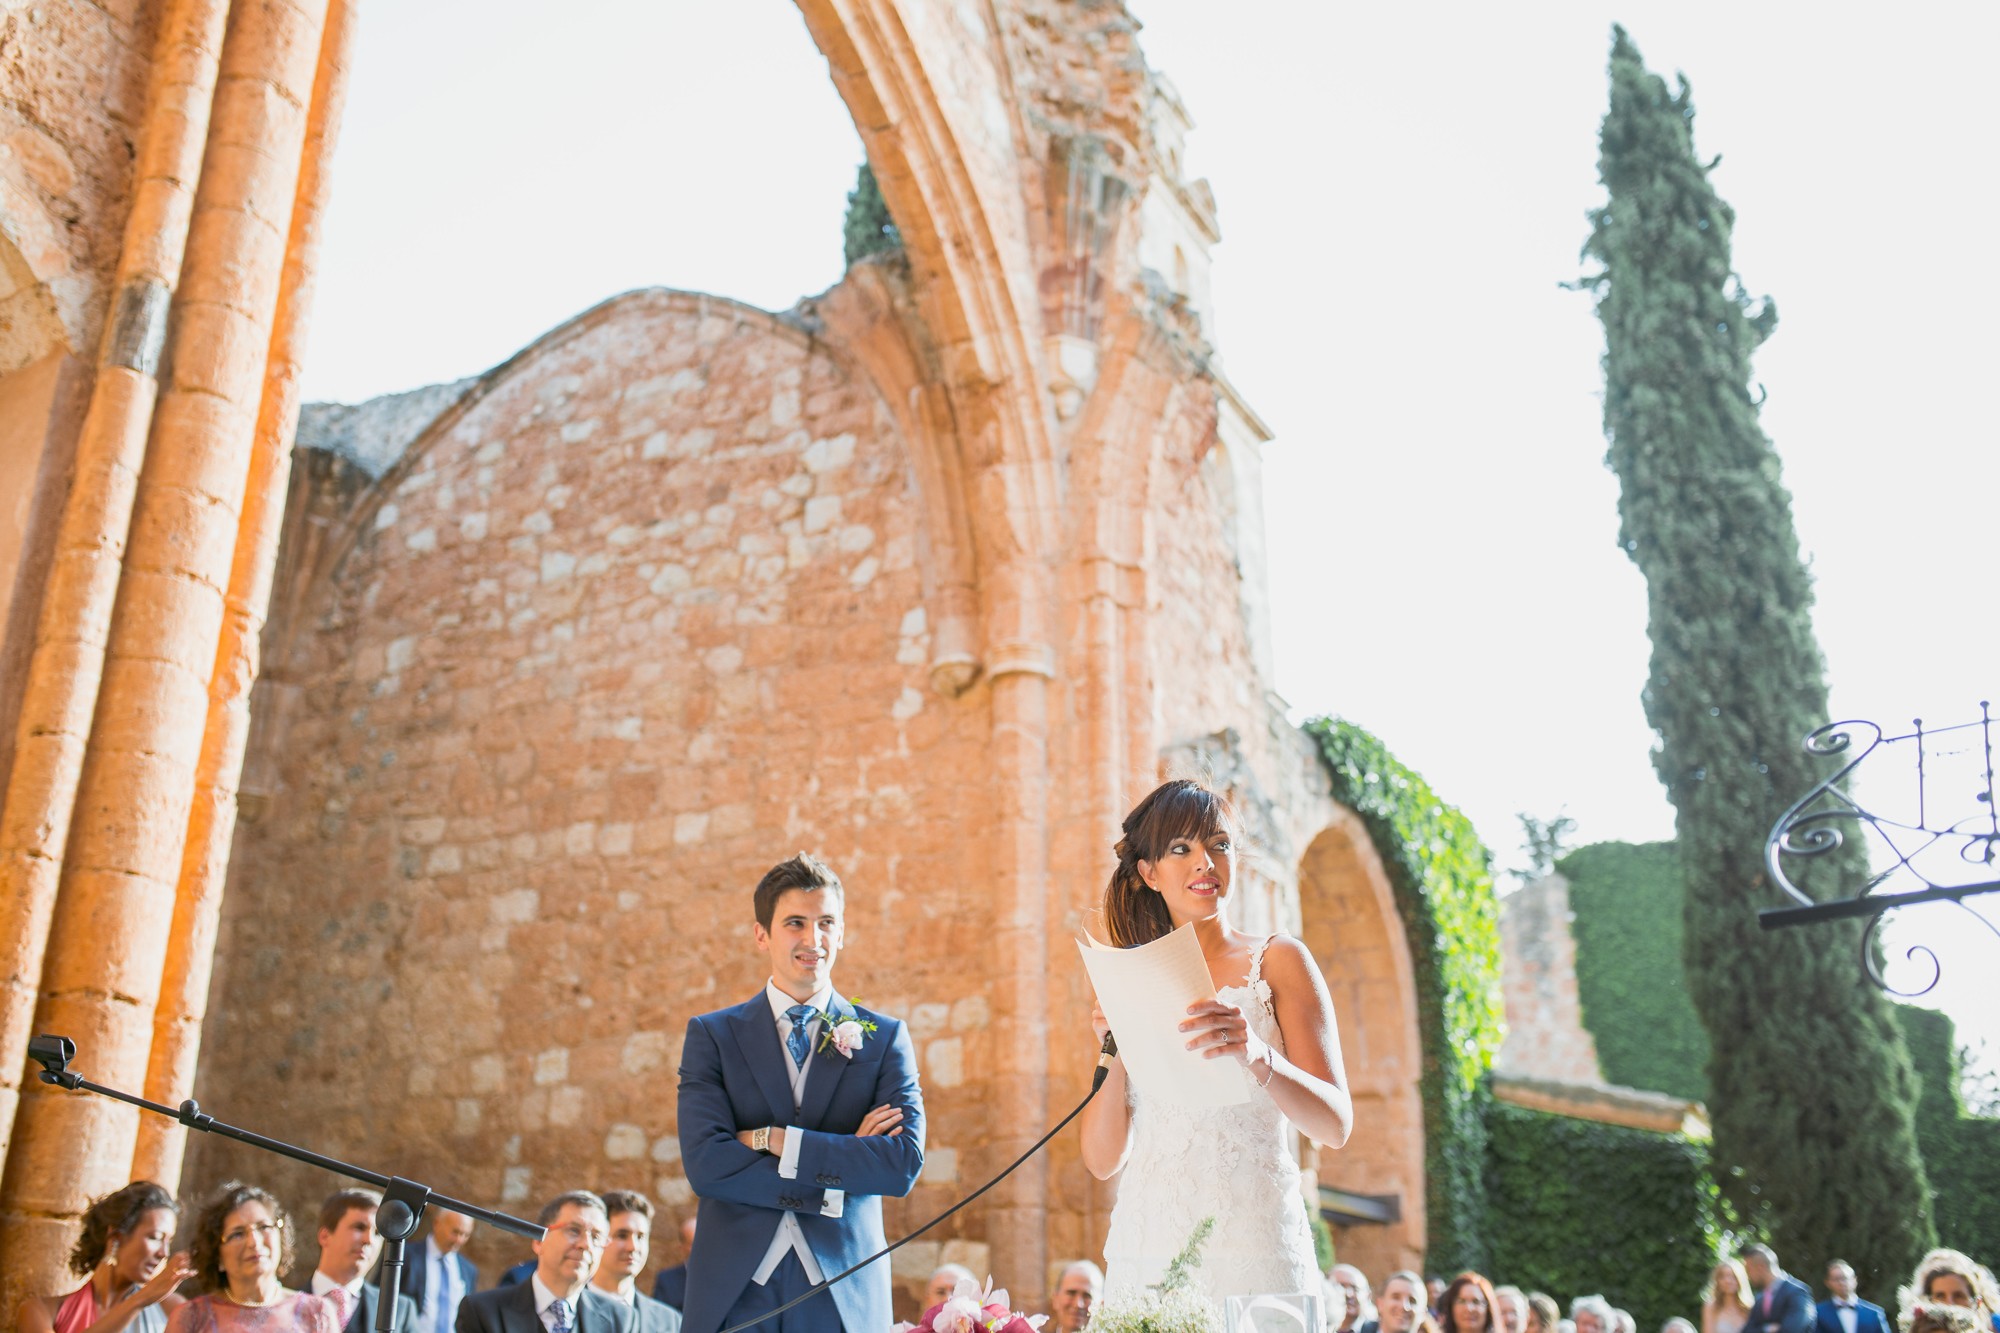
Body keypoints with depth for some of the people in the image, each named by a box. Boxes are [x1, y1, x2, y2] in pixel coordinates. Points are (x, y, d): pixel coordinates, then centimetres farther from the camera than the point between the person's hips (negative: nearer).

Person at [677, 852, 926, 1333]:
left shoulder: (885, 1037, 4)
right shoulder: (710, 1035, 3)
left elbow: (904, 1164, -9)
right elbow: (704, 1163, -10)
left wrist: (774, 1140, -13)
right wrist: (843, 1160, -13)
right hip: (734, 1293, 0)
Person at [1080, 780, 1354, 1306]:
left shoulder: (1276, 960, 3)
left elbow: (1336, 1125, -8)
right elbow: (1103, 1160, 6)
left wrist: (1258, 1057, -27)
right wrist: (1117, 1056, -11)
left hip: (1252, 1243, -2)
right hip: (1148, 1244, 2)